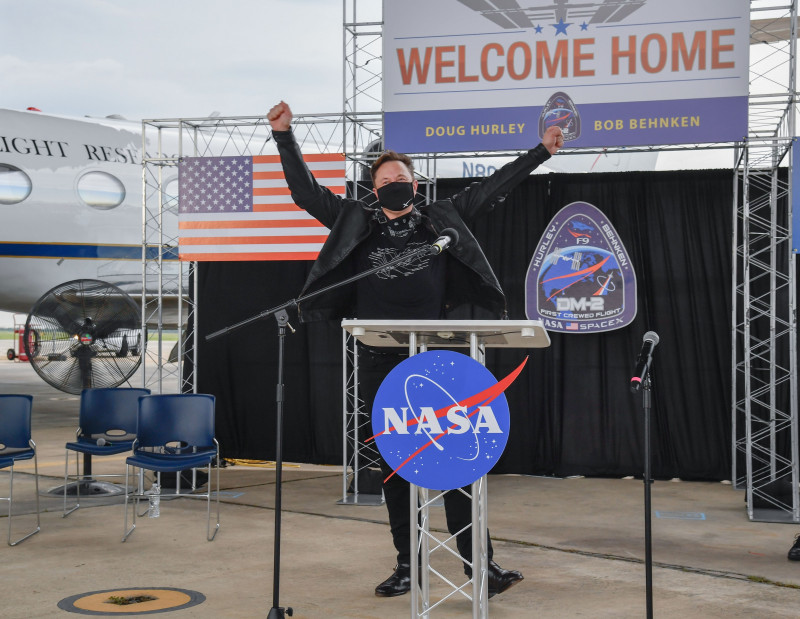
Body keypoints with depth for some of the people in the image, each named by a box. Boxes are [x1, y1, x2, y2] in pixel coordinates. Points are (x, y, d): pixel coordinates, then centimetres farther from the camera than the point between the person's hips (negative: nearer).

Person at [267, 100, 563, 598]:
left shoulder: (441, 219, 9)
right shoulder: (357, 223, 9)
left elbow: (492, 188, 11)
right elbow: (307, 192, 10)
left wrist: (542, 151, 10)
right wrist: (284, 136, 5)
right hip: (380, 364, 1)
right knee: (393, 464, 6)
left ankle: (479, 562, 0)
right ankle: (407, 566, 14)